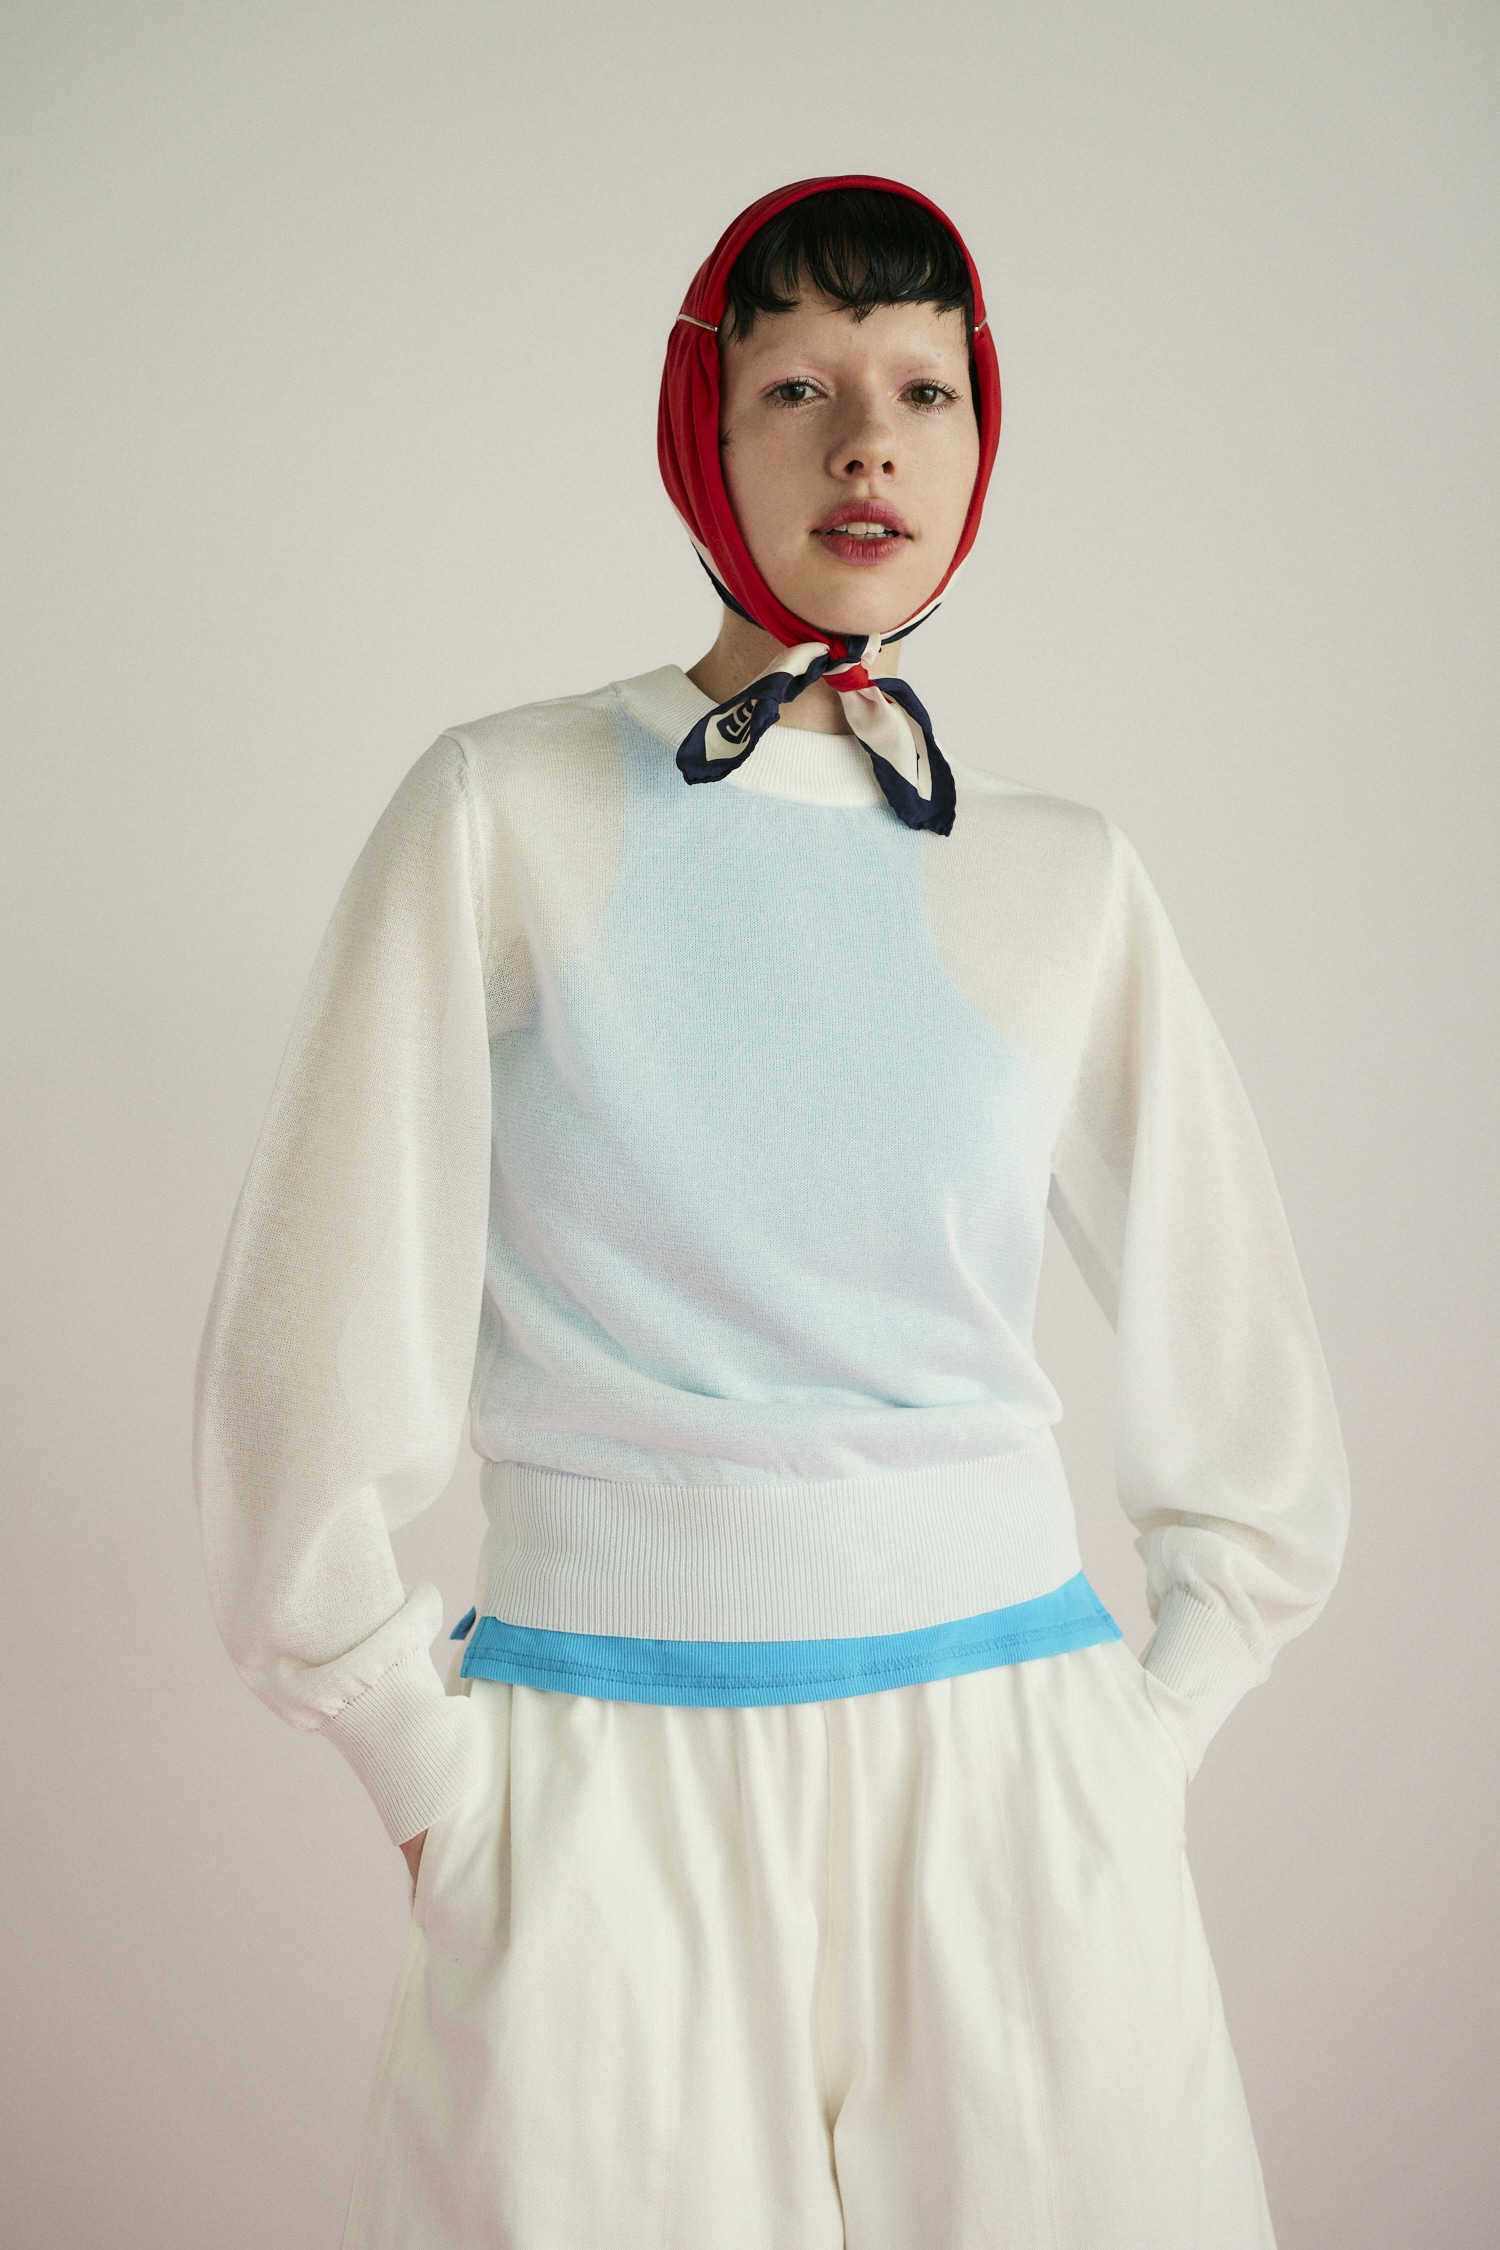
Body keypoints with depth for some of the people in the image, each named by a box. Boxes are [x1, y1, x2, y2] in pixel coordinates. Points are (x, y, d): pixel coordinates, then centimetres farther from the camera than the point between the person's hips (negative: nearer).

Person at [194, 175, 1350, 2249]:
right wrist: (440, 1782, -1)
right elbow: (315, 1355, -2)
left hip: (1013, 1788, 2)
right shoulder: (508, 810, -2)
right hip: (606, 1789, -2)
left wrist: (1142, 1748, 5)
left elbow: (1253, 1425, 12)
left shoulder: (1062, 878, 4)